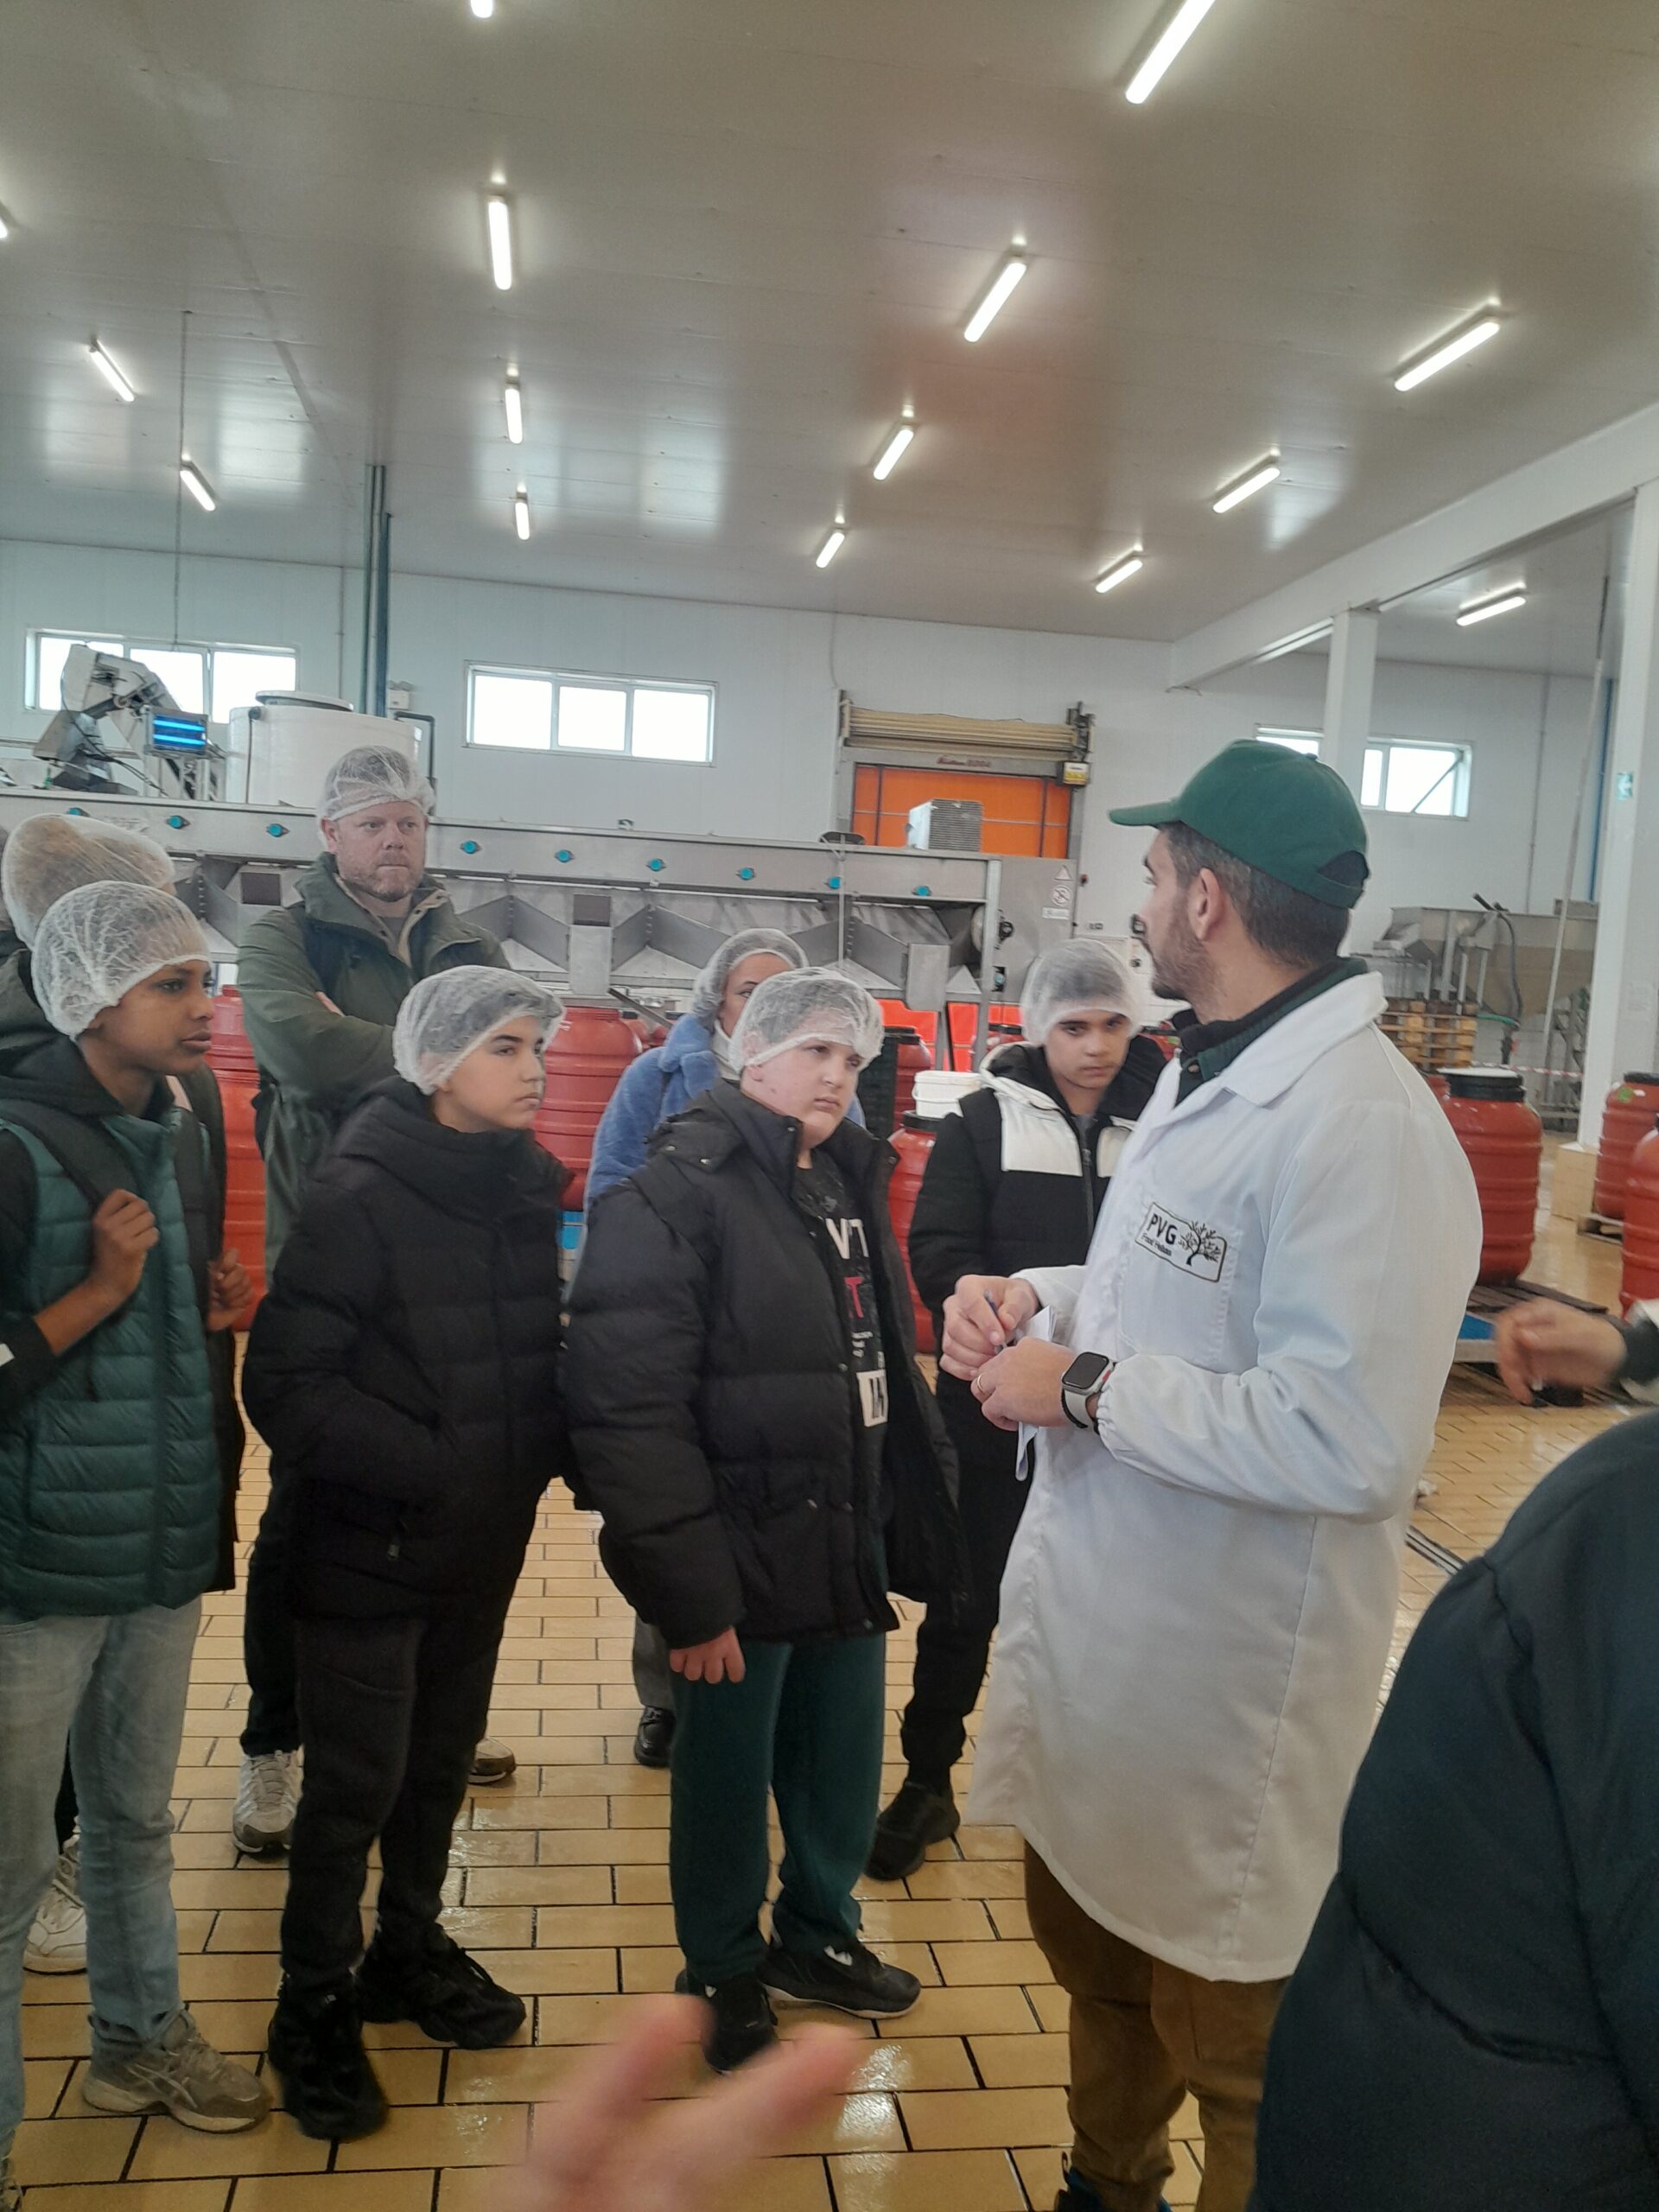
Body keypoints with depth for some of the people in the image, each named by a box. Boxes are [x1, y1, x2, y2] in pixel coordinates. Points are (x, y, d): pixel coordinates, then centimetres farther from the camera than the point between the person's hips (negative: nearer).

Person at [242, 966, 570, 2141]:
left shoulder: (527, 1188, 0)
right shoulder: (361, 1195, -18)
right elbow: (289, 1382, -20)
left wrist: (540, 1458, -9)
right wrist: (430, 1468, -21)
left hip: (485, 1539, 6)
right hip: (371, 1542, -5)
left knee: (444, 1757, 19)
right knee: (357, 1781, 7)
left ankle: (409, 1949, 41)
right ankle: (315, 2004, 28)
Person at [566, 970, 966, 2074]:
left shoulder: (850, 1182, 11)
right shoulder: (680, 1192, -15)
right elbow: (632, 1407, -21)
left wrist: (917, 1515, 11)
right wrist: (689, 1589, -20)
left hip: (853, 1546, 7)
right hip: (748, 1558, -7)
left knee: (845, 1769, 20)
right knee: (728, 1777, 12)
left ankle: (817, 1936, 44)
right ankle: (726, 1971, 36)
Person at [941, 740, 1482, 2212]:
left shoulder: (1365, 1124, -24)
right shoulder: (1202, 1076, 8)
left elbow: (1349, 1440, -31)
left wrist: (1084, 1387, -23)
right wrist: (1036, 1300, 0)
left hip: (1228, 1681, -10)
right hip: (1096, 1628, 10)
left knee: (1230, 2037, 12)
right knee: (1093, 1956, 28)